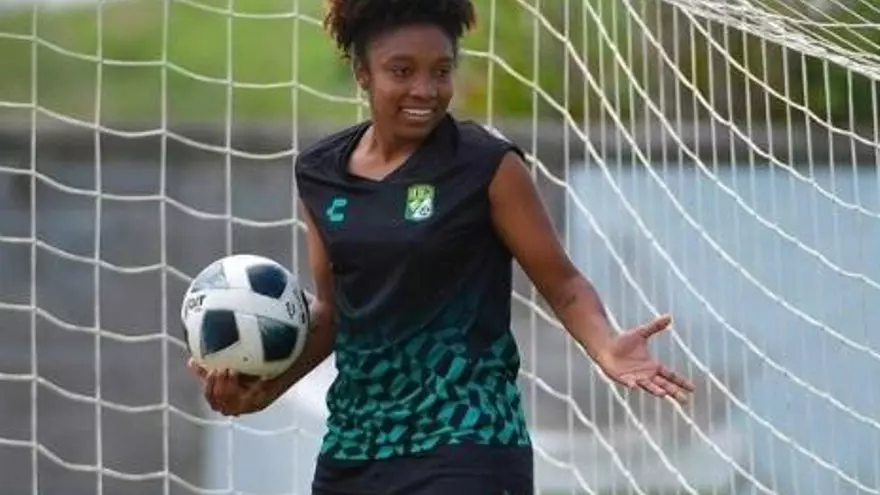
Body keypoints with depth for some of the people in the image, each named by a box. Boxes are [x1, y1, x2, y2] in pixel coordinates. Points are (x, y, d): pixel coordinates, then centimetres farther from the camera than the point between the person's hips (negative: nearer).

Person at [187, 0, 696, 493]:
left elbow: (562, 283, -5)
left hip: (463, 443, -6)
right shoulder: (321, 173, 8)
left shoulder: (487, 166, -6)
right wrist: (269, 383, 4)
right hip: (353, 443, 6)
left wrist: (605, 346, -23)